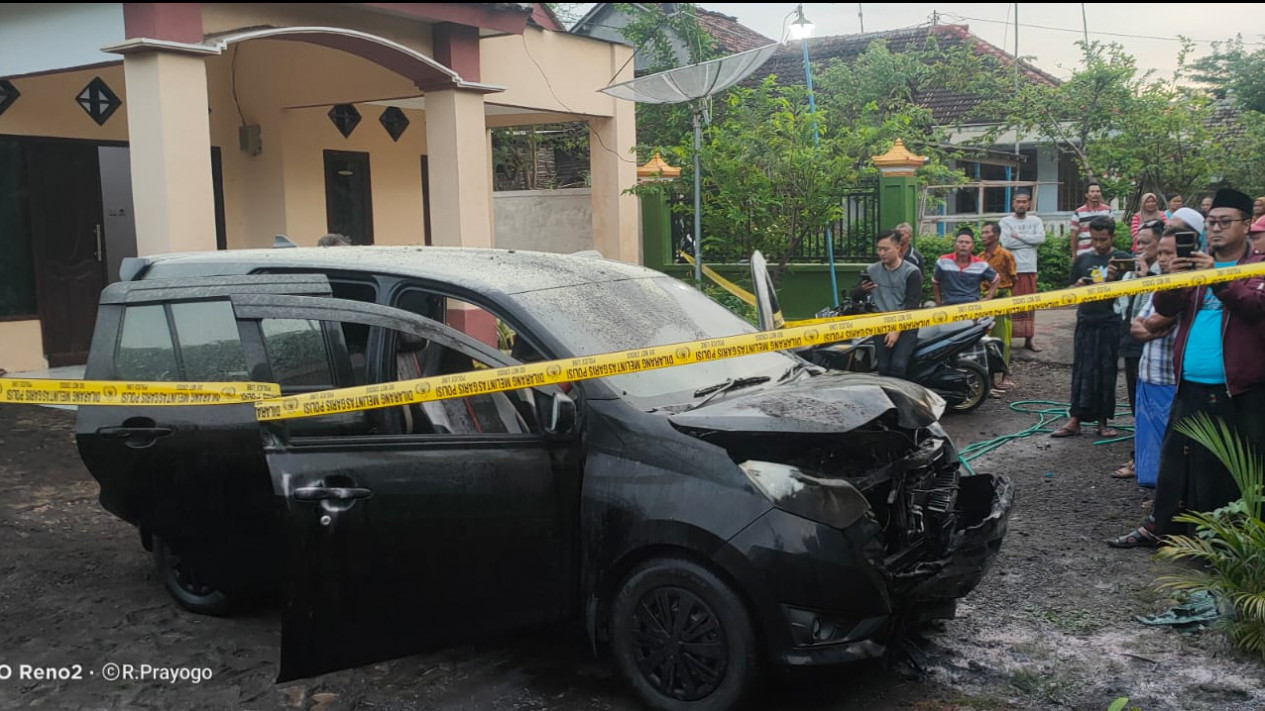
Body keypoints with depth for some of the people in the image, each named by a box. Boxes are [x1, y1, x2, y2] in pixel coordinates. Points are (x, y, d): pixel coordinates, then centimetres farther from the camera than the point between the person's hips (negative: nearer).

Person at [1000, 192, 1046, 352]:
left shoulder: (1035, 221, 11)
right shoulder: (1006, 221, 2)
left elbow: (1041, 238, -7)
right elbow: (1007, 242, -12)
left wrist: (1018, 236, -8)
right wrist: (1030, 240, -5)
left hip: (1029, 268, 3)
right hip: (1011, 268, -3)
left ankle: (1029, 338, 12)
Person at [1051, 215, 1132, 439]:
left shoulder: (1123, 259, 1)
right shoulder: (1082, 260, 10)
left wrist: (1115, 280, -21)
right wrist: (1078, 286, -7)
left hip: (1110, 323, -2)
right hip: (1086, 322, 2)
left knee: (1106, 372, 3)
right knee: (1082, 370, 3)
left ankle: (1103, 421, 12)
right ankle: (1075, 420, 4)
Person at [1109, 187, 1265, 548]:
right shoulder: (1195, 263, 14)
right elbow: (1164, 307, 4)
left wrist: (1216, 277, -29)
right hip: (1190, 385, 4)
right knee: (1175, 458, 10)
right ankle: (1158, 525, 18)